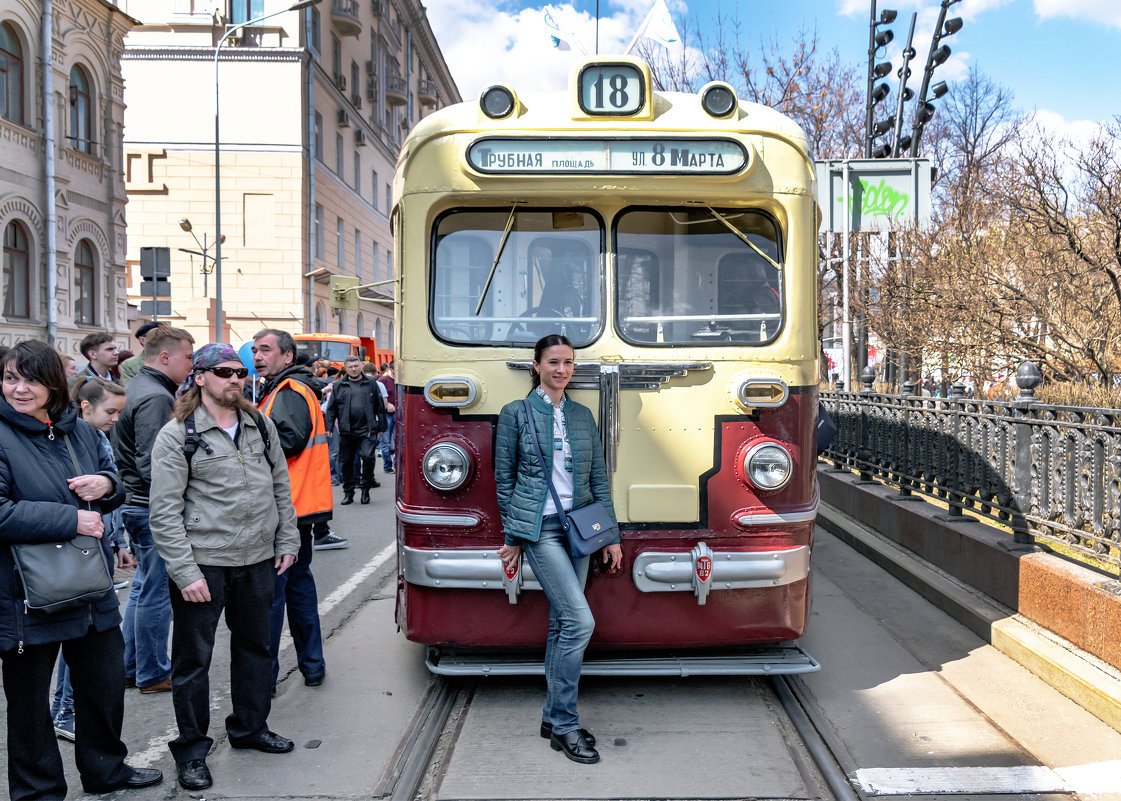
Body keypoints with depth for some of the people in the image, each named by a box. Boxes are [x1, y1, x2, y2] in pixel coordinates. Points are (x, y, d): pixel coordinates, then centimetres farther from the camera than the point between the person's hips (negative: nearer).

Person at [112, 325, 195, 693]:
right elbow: (154, 467, -26)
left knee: (143, 587, 19)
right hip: (155, 511, -11)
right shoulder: (155, 398, -20)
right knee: (156, 592, 1)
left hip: (136, 506, 11)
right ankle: (153, 674, 13)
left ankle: (132, 667, 29)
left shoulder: (135, 388, 13)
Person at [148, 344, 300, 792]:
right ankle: (191, 750, 21)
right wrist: (186, 573, -15)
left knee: (255, 645, 18)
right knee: (193, 658, 5)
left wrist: (287, 542, 10)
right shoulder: (177, 435, -8)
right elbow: (164, 513, -11)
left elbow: (281, 488, 16)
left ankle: (250, 728, 36)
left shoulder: (261, 426, 8)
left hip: (258, 560, 5)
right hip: (203, 564, -5)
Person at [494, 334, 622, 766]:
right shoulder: (515, 414, -1)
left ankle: (553, 717, 21)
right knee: (579, 619, -14)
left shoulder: (582, 416, 11)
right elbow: (504, 477, 2)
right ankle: (564, 725, -3)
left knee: (563, 623, 9)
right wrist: (511, 537, 1)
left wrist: (611, 536, 9)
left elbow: (599, 478, 12)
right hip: (539, 529, -5)